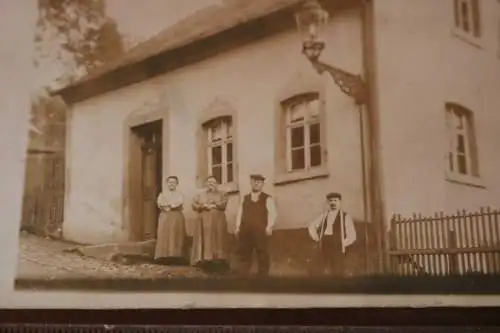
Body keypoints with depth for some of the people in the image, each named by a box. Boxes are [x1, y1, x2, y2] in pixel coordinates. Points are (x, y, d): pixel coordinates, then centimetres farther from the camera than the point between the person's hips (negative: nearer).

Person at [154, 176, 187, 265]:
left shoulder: (179, 194, 12)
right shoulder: (162, 194, 14)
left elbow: (179, 203, -9)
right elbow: (160, 204, -5)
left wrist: (167, 205, -8)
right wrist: (172, 204, -12)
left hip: (177, 218, -1)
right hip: (165, 217, 1)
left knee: (176, 237, -7)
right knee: (164, 236, -7)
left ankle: (175, 256, -7)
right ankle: (165, 256, -9)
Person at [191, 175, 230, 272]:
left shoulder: (221, 194, 11)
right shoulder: (200, 194, 14)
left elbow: (223, 204, -6)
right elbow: (194, 205, 1)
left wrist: (213, 205, -14)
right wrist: (203, 206, -14)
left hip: (218, 221, 0)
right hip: (204, 221, 1)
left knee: (218, 240, -6)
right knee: (205, 240, -4)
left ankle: (218, 259, -8)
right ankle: (205, 260, -5)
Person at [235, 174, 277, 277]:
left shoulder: (267, 199, 6)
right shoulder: (244, 198, 18)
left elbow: (272, 214, -4)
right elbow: (240, 213, 13)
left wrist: (269, 227, -18)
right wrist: (237, 227, 1)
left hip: (260, 232, -3)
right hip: (245, 232, 3)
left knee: (263, 256, -2)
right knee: (245, 255, 7)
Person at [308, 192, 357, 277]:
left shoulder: (346, 217, 1)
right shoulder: (323, 216, 11)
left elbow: (352, 236, -2)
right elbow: (312, 227, 23)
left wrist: (342, 244, -6)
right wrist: (317, 239, 12)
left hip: (337, 250, -3)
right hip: (323, 249, 3)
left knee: (337, 274, -3)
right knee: (319, 273, 4)